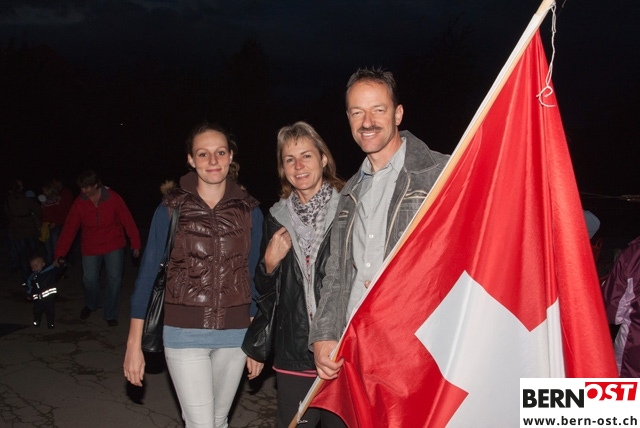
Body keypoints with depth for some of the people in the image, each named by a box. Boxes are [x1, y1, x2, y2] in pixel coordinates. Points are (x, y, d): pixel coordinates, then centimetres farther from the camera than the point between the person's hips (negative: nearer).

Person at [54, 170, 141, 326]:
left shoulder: (113, 198, -16)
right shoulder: (79, 203, -10)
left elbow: (127, 220, -11)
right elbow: (69, 228, -10)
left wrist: (135, 244, -11)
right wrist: (60, 254, -13)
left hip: (113, 245, -1)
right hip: (90, 247, 2)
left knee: (114, 280, -2)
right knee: (89, 279, 2)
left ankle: (111, 315, 13)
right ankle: (91, 305, 34)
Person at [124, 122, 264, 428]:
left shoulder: (250, 210, 0)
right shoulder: (170, 208, -6)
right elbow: (148, 272, -4)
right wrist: (134, 344, -7)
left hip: (235, 335, 3)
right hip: (184, 334, -2)